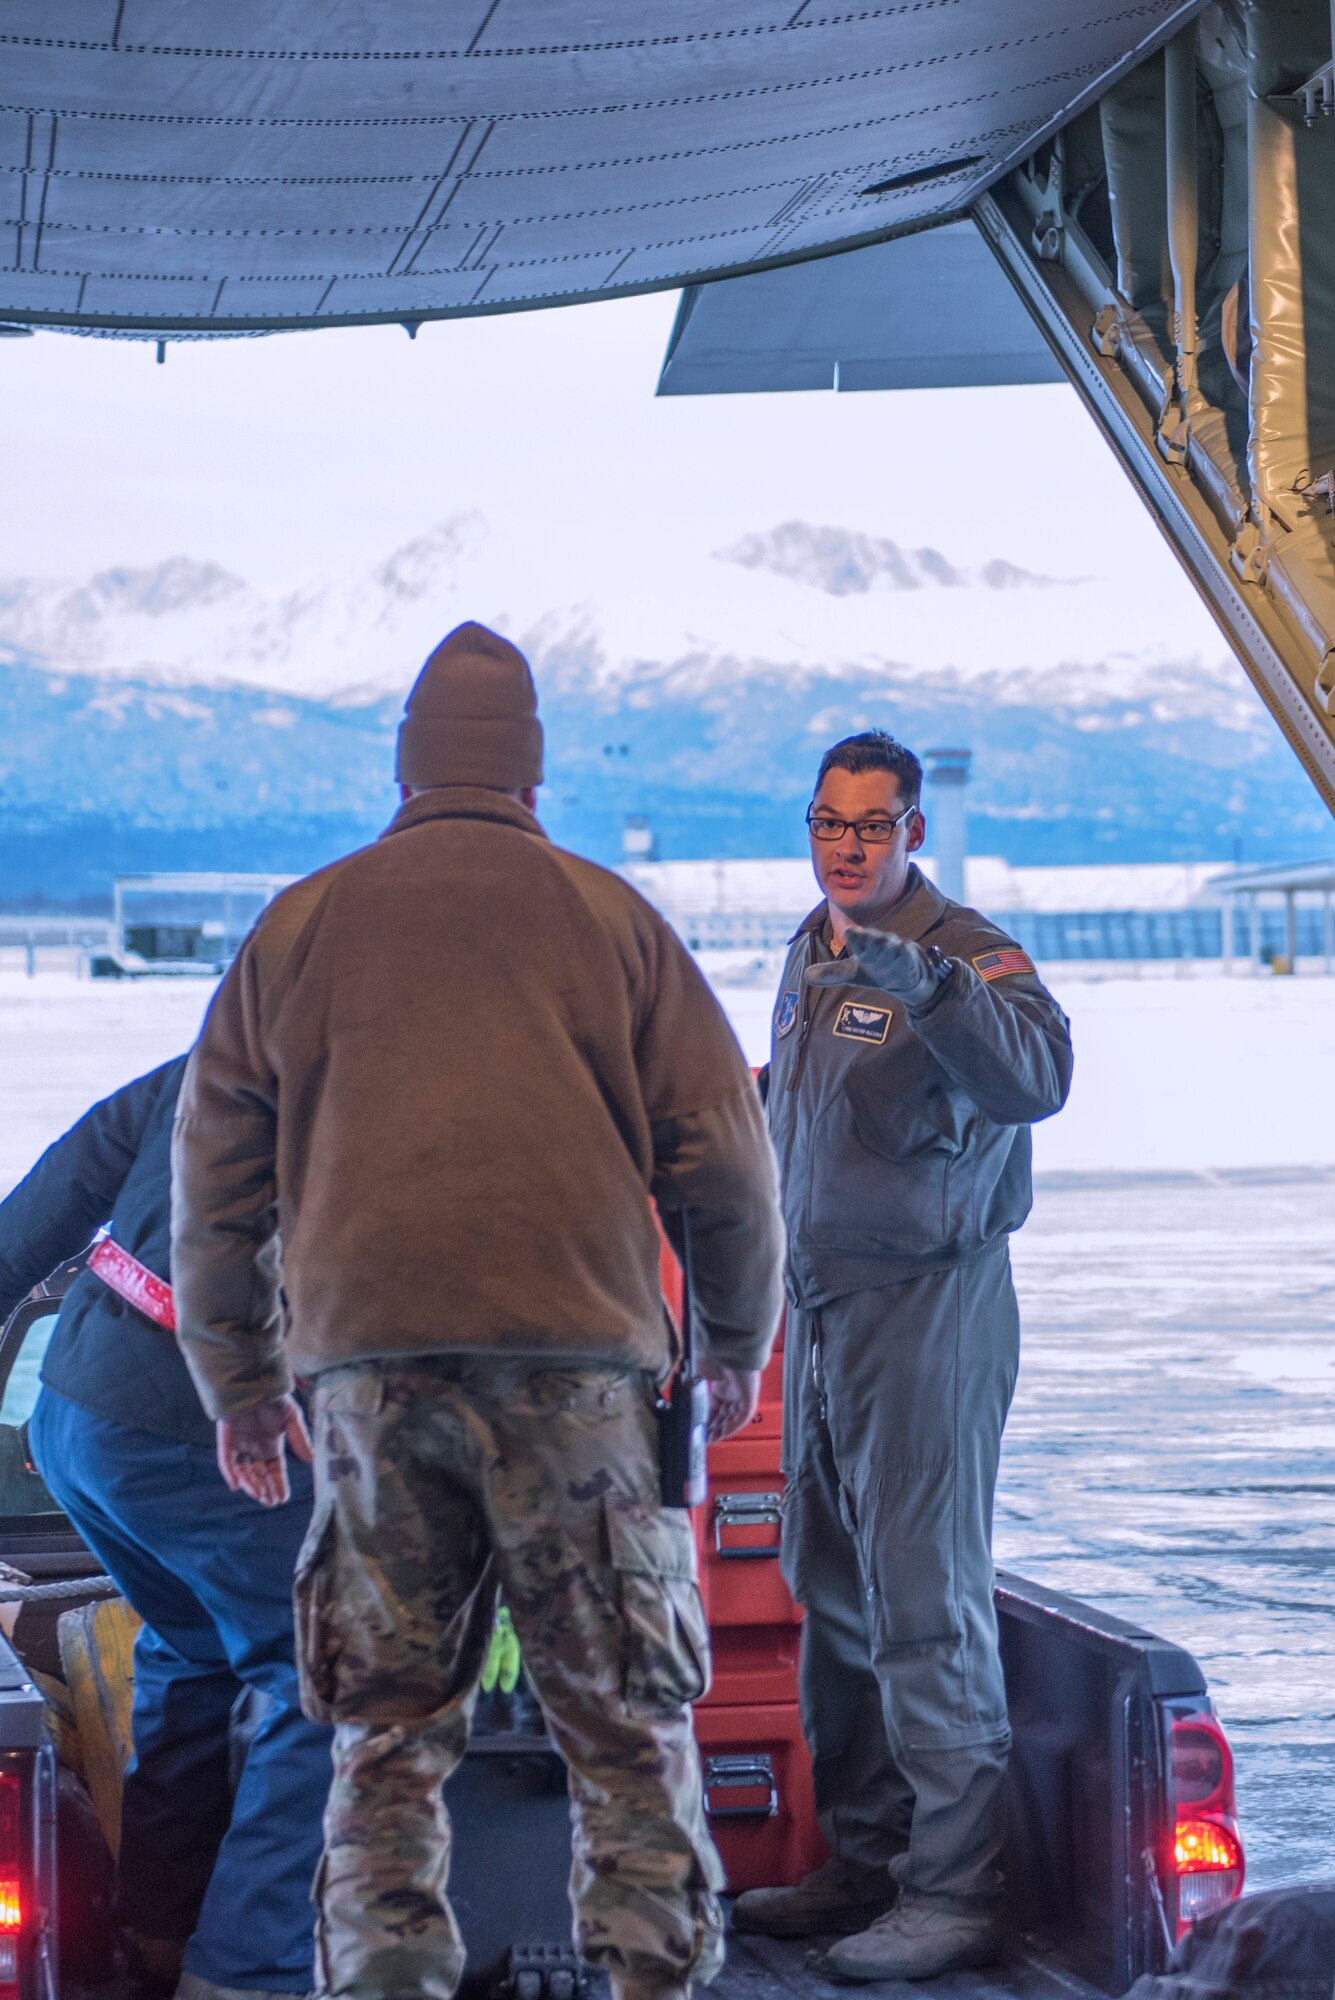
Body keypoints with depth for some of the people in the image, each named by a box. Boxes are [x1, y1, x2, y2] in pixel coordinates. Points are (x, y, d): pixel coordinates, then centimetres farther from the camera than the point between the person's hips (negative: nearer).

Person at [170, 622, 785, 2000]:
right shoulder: (609, 918, 11)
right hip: (577, 1351, -1)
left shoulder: (303, 925, 15)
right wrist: (740, 1344, 23)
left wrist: (236, 1382, 24)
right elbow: (721, 1149, 10)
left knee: (387, 1726, 6)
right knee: (625, 1712, 5)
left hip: (368, 1360, 1)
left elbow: (212, 1168, 15)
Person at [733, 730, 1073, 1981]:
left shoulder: (967, 952, -13)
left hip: (928, 1304, -9)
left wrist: (916, 974, -44)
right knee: (833, 1595, 14)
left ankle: (954, 1893, -4)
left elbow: (1035, 1077, -34)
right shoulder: (812, 950, 12)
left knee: (925, 1602, -9)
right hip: (823, 1306, 9)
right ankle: (862, 1863, 25)